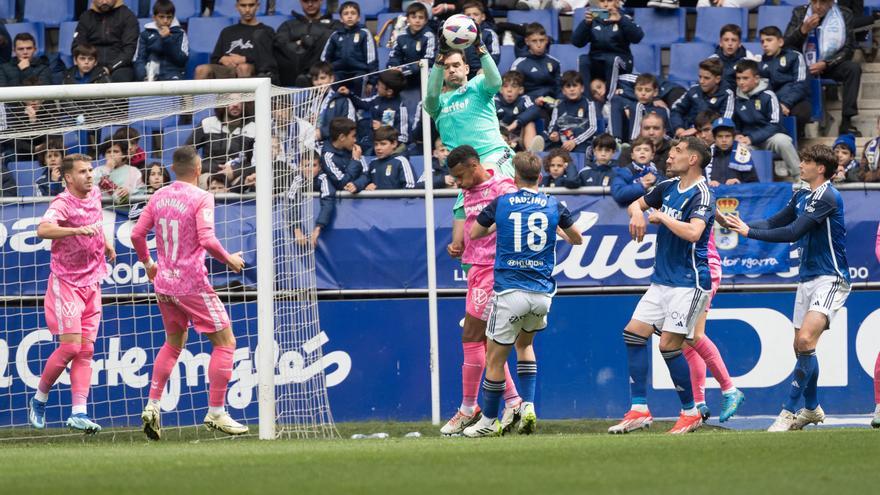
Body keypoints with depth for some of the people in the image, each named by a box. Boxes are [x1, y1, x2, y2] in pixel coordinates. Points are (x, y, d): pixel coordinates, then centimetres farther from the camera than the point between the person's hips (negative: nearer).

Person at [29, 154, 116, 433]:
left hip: (91, 283, 7)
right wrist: (78, 230, -50)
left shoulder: (94, 194, 5)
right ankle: (39, 399, 10)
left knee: (85, 350, 0)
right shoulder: (62, 204, -18)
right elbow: (43, 230, -39)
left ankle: (79, 413, -4)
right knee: (70, 346, -12)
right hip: (66, 283, -7)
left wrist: (105, 242, 24)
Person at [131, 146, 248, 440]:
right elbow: (207, 240, -22)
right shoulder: (201, 198, -11)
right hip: (192, 283, -7)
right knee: (225, 342, 2)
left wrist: (147, 263, 26)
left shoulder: (159, 196, 7)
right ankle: (215, 413, -2)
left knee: (174, 344, 22)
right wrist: (229, 260, -5)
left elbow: (137, 234, 9)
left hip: (164, 283, 7)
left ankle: (152, 406, 12)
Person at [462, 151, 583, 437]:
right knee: (524, 343, 27)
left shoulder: (500, 204, 0)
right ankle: (528, 406, 12)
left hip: (510, 292, -3)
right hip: (543, 293, 3)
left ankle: (489, 422, 15)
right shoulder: (554, 206, 4)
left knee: (495, 359, 7)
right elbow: (577, 239, 20)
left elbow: (474, 233, 16)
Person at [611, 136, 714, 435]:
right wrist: (637, 214, 2)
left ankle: (690, 413, 2)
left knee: (669, 344, -13)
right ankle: (639, 411, 3)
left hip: (688, 282, -8)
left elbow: (693, 232, -31)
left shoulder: (701, 194, -15)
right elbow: (637, 203, 27)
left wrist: (661, 217, -17)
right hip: (662, 280, 8)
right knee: (634, 334, 1)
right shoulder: (668, 187, 10)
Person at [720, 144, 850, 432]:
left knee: (806, 340, -21)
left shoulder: (827, 197, -16)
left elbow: (793, 232, -21)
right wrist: (737, 224, -1)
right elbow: (774, 224, 14)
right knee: (801, 346, 11)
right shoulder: (801, 197, 13)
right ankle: (812, 409, 27)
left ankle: (789, 412, -19)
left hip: (830, 279, -9)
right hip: (807, 278, 9)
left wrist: (750, 232, -18)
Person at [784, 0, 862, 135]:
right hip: (805, 66, 0)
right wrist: (803, 29, -20)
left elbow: (848, 48, -5)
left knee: (853, 68, -29)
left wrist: (825, 64, -19)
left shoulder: (844, 15, -3)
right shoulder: (799, 13, 1)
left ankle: (846, 122, -27)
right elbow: (786, 44, -3)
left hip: (831, 65, 0)